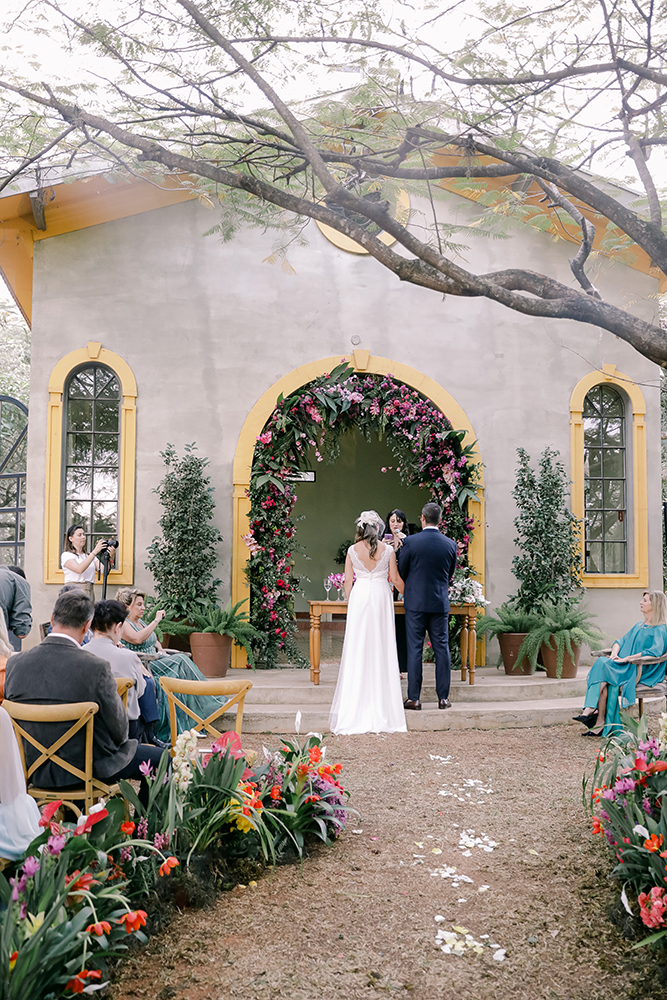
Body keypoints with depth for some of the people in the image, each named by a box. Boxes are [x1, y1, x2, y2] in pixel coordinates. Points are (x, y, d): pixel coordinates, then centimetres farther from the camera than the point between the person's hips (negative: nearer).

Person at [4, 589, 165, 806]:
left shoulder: (15, 663, -9)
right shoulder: (96, 667, -24)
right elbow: (118, 730, -14)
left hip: (34, 770, 6)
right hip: (90, 769, -6)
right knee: (160, 759, 13)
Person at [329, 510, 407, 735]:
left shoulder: (352, 550, 0)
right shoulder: (387, 550, -2)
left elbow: (348, 581, 3)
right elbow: (395, 579, 1)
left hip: (359, 597, 1)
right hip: (381, 598, 0)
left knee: (357, 648, 4)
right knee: (381, 647, 5)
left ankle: (355, 708, 5)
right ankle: (381, 707, 7)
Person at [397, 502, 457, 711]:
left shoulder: (410, 542, -9)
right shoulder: (450, 544, 1)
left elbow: (401, 572, -1)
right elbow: (450, 575, 11)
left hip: (415, 602, -2)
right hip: (440, 603, 3)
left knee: (414, 649, 1)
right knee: (441, 648, 7)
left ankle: (413, 698, 3)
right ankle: (443, 697, 10)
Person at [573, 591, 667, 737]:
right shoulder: (639, 626, 23)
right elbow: (621, 641, 24)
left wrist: (627, 659, -19)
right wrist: (614, 653, 0)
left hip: (640, 672, -7)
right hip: (624, 667, 7)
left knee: (602, 665, -30)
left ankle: (591, 709, -29)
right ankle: (601, 723, -32)